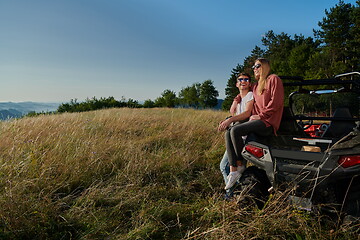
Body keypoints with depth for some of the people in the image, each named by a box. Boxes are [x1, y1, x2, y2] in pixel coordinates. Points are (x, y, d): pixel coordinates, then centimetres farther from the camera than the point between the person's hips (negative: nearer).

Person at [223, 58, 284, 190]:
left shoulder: (273, 79, 0)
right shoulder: (256, 85, 27)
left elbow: (276, 102, -11)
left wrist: (261, 115, -12)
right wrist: (254, 116, 9)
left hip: (268, 121, -8)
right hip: (257, 120, 8)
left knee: (235, 131, -27)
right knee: (228, 133, -12)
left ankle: (240, 165, -10)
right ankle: (233, 171, -19)